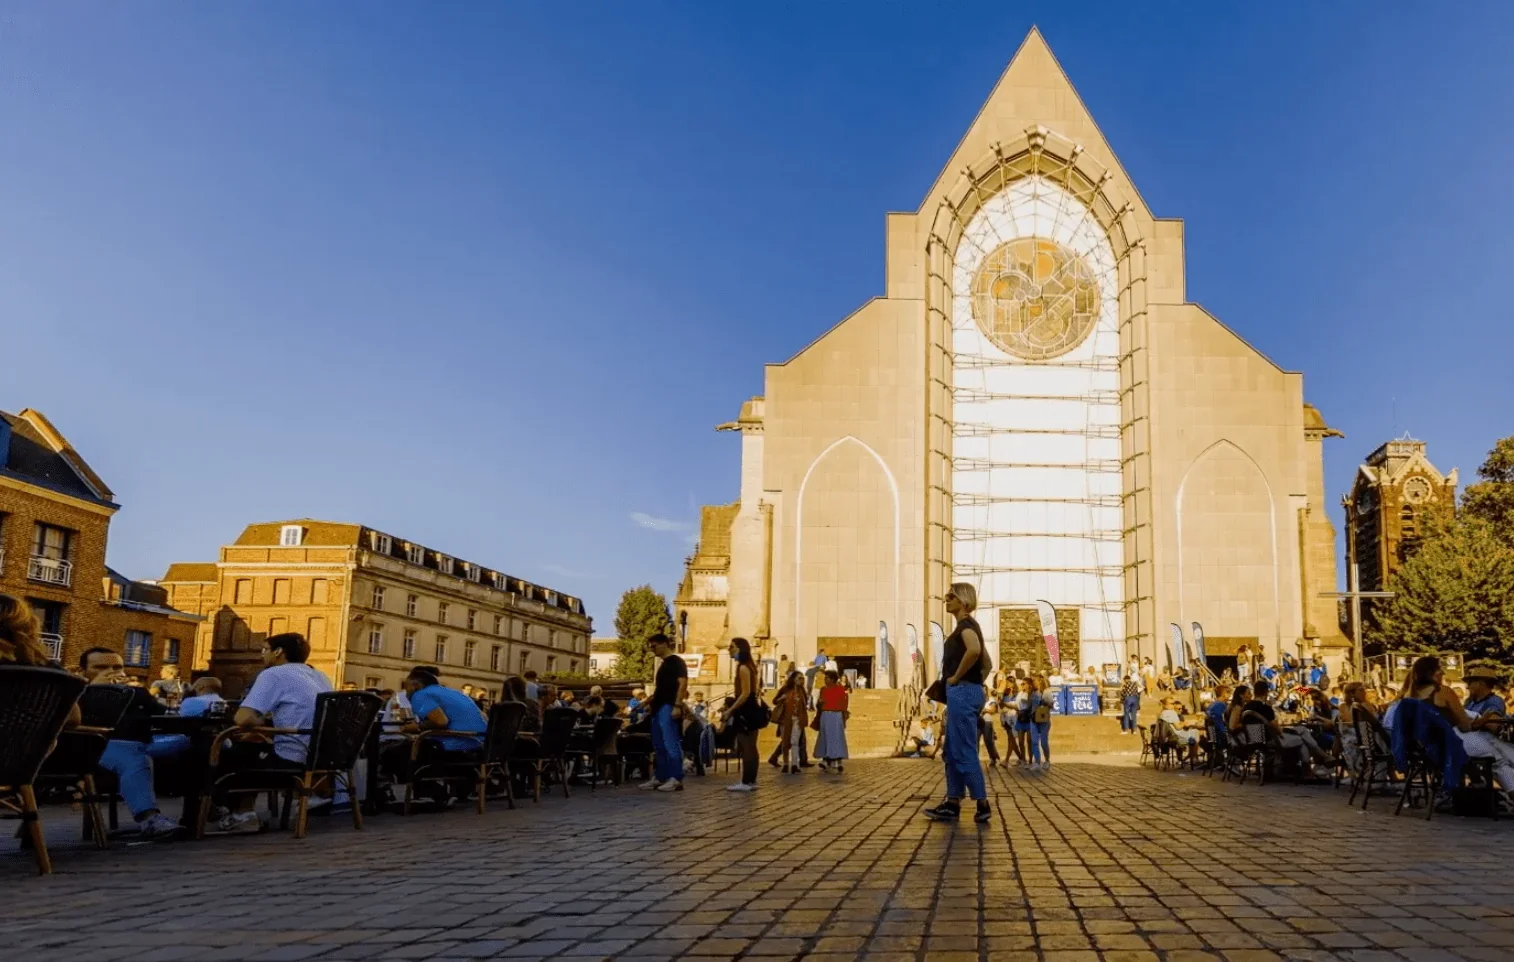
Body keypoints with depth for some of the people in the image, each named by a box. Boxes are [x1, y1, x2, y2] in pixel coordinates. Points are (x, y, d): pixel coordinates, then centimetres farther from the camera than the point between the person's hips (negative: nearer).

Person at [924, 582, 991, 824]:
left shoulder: (966, 624, -12)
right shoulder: (969, 626, 18)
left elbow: (974, 650, -33)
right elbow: (986, 662, 25)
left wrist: (957, 676, -21)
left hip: (962, 692, -10)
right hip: (966, 692, 10)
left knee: (965, 752, -7)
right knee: (953, 752, 12)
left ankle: (982, 805, -2)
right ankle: (952, 805, 15)